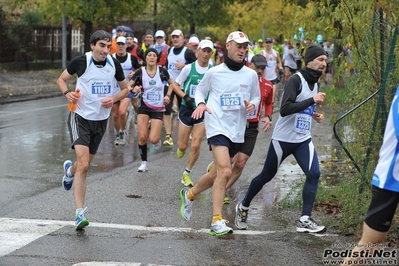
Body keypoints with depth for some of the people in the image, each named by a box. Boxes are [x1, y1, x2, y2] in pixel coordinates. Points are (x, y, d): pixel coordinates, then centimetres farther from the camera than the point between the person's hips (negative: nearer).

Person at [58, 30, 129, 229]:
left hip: (101, 119, 4)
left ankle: (70, 170, 57)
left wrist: (114, 99, -11)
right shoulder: (80, 61, -12)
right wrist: (67, 93, -18)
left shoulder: (114, 64, -4)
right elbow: (61, 79, 3)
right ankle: (80, 213, -17)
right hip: (80, 117, -4)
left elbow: (125, 88, 10)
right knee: (83, 163, -20)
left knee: (85, 164, 18)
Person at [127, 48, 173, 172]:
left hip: (158, 109, -1)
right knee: (142, 136, -11)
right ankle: (144, 163, 8)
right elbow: (127, 87, -3)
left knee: (153, 139, -14)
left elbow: (172, 84, 12)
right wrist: (134, 89, -24)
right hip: (144, 107, 1)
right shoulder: (140, 72, -7)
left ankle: (157, 139, 25)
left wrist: (168, 96, -2)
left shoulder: (162, 71, -6)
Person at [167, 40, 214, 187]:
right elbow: (175, 85, 1)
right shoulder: (189, 68, -7)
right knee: (183, 146, 5)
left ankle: (186, 173, 13)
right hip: (187, 109, 0)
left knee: (195, 145, -6)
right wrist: (185, 97, -14)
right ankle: (180, 146, 44)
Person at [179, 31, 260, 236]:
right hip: (217, 126, -5)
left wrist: (252, 105, -5)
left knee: (217, 174, 13)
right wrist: (200, 103, -8)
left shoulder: (251, 75, 5)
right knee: (225, 171, -21)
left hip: (237, 132, 5)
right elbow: (200, 90, 13)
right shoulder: (214, 73, -2)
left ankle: (189, 194, 40)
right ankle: (217, 221, -17)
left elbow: (256, 97, 17)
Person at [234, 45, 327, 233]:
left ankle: (304, 220, -9)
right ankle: (243, 207, 30)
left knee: (314, 174, -13)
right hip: (283, 139, -6)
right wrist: (313, 100, -29)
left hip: (303, 140, 6)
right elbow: (284, 109, -29)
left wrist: (314, 115, 6)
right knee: (266, 176, 8)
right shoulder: (296, 80, -17)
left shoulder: (315, 83, 9)